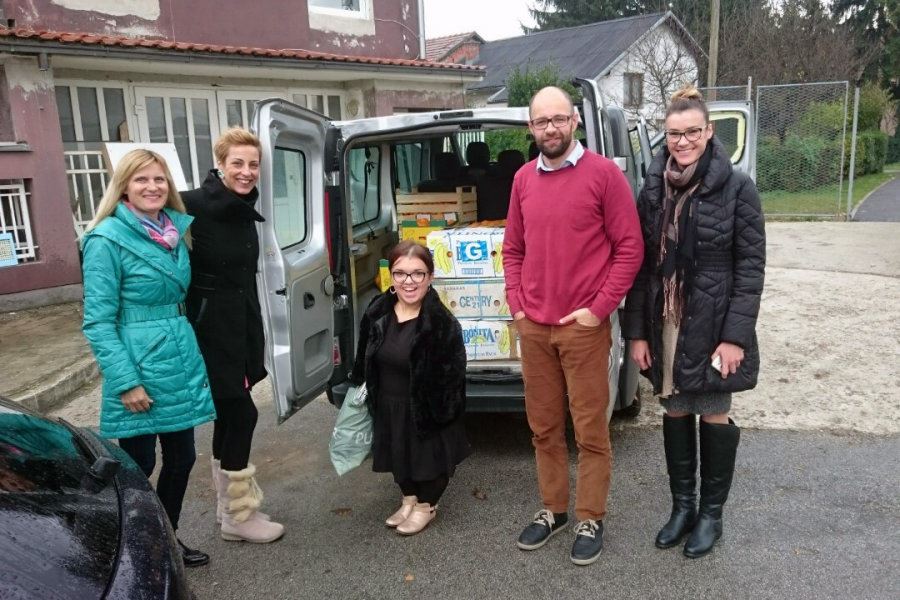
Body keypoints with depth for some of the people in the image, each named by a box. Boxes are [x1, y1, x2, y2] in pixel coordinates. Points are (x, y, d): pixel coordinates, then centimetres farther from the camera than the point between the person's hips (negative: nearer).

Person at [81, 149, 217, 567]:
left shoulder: (178, 229, 7)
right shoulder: (107, 239, -12)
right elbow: (98, 321, -13)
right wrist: (126, 381, -18)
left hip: (182, 362, 7)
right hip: (140, 368, -7)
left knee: (182, 458, 15)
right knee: (138, 466, 7)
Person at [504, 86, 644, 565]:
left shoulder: (603, 173, -5)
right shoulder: (523, 179, 9)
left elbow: (630, 249, -7)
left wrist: (598, 309, -11)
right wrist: (516, 304, 4)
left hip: (584, 327, -4)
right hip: (532, 327, 5)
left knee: (590, 429, 5)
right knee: (543, 426, 14)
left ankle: (590, 519, 22)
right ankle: (553, 508, 31)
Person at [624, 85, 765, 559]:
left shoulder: (736, 188, -7)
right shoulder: (653, 188, 4)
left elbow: (751, 266, -8)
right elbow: (640, 264, 3)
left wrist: (736, 335, -15)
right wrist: (636, 331, -1)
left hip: (713, 325, -3)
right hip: (665, 325, 4)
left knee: (713, 415, 8)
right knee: (675, 412, 13)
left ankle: (711, 514, 27)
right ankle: (682, 506, 30)